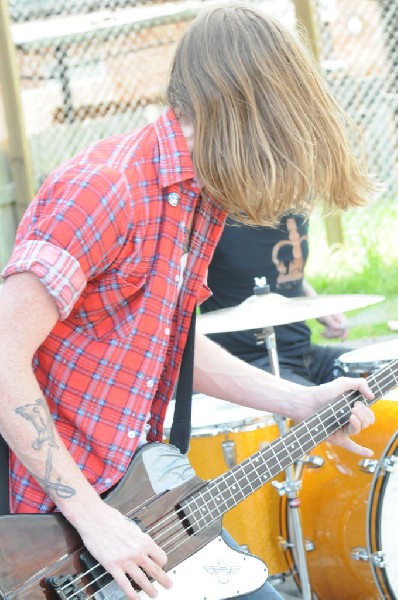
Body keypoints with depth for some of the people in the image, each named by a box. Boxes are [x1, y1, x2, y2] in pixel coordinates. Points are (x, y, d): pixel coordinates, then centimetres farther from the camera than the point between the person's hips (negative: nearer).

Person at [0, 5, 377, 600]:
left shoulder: (202, 198, 8)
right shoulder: (104, 191, -22)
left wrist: (301, 403, 13)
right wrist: (92, 516, -23)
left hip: (141, 486, 9)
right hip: (60, 513, -9)